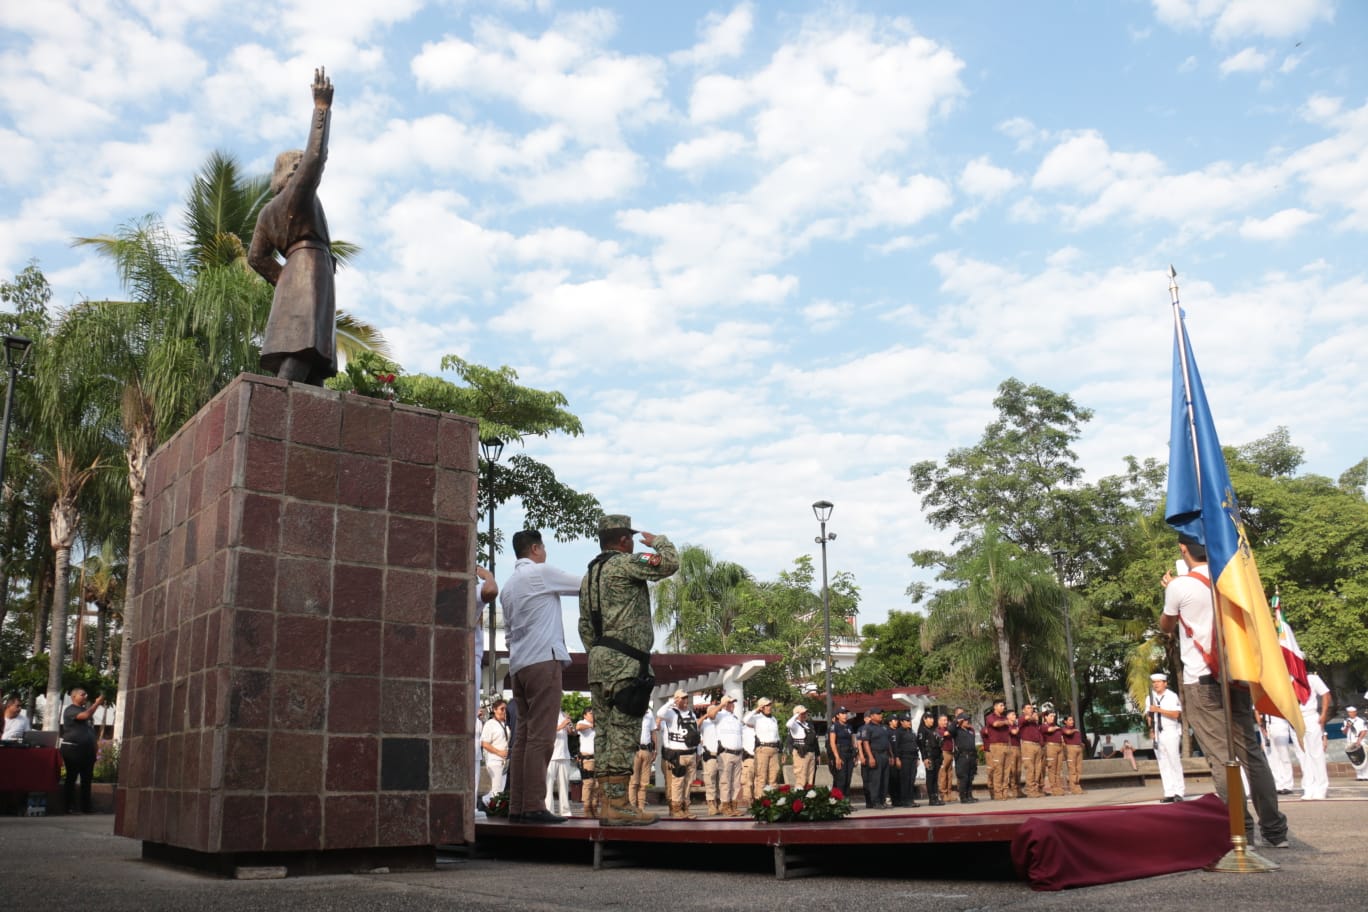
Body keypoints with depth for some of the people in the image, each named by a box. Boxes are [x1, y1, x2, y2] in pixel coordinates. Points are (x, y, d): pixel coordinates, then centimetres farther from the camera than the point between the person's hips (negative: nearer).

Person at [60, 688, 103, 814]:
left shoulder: (85, 708, 19)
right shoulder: (70, 710, -6)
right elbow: (85, 715, -23)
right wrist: (97, 703, -17)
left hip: (87, 749, 8)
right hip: (73, 748, -8)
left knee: (87, 779, 7)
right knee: (71, 778, -2)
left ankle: (86, 808, 10)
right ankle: (70, 808, 2)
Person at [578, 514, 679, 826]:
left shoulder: (589, 574, 20)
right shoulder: (623, 563, -7)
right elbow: (670, 564, -12)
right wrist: (658, 541, 7)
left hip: (599, 660, 9)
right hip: (625, 661, -9)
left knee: (609, 735, 9)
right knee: (624, 734, -9)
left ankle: (608, 804, 11)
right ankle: (618, 805, -9)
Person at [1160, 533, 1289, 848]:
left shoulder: (1180, 586, -10)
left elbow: (1166, 627, 7)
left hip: (1201, 680, -6)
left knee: (1220, 756, -4)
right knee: (1249, 751, 10)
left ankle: (1241, 830, -7)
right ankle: (1275, 829, 12)